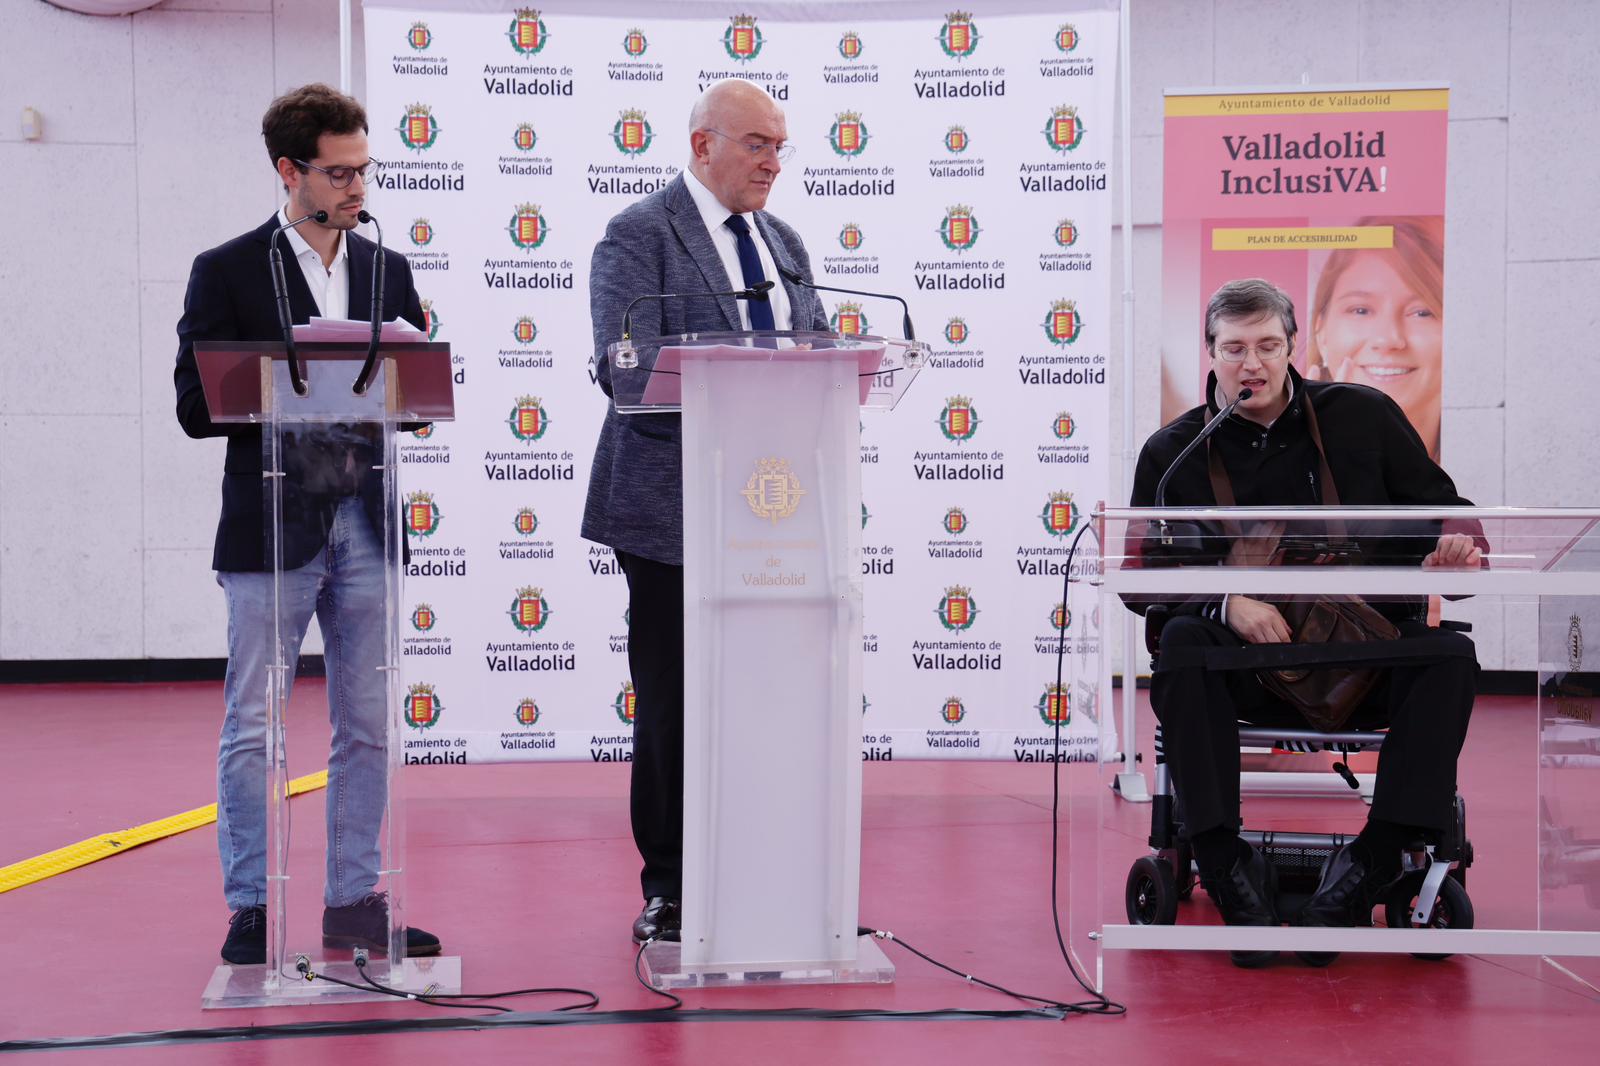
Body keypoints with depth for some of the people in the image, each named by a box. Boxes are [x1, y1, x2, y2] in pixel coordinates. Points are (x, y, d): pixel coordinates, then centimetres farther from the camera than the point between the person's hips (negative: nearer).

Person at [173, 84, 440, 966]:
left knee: (367, 727, 8)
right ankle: (251, 910, 8)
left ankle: (354, 901, 16)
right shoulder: (226, 272, -1)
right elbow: (197, 408, -7)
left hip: (367, 526, 4)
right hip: (273, 528, -4)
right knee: (251, 728, 0)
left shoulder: (389, 273, 12)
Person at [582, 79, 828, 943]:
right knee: (671, 703, 2)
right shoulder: (638, 236, -4)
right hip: (674, 507, -6)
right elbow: (626, 369, -15)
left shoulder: (783, 242, 18)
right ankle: (669, 889, 11)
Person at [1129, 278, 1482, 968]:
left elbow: (1440, 510, 13)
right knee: (1181, 645, -32)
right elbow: (1144, 575, -1)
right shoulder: (1174, 452, 6)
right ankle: (1227, 863, -33)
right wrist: (1227, 605, -21)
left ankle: (1368, 866, -31)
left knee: (1449, 656, -28)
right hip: (1245, 655, -1)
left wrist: (1454, 545, -14)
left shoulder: (1362, 416, 7)